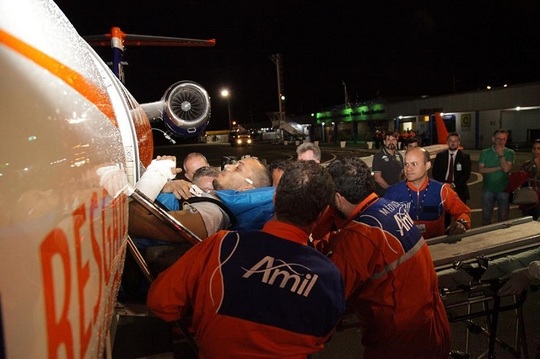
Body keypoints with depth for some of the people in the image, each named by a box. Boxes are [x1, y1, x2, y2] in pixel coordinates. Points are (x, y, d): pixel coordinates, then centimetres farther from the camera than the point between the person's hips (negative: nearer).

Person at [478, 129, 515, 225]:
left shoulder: (510, 153, 0)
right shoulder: (485, 153, 1)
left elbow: (506, 169, -14)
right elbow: (481, 169, -10)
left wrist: (501, 154, -13)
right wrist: (498, 168, -14)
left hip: (504, 189, 0)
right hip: (488, 189, 1)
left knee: (503, 218, 7)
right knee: (486, 217, 9)